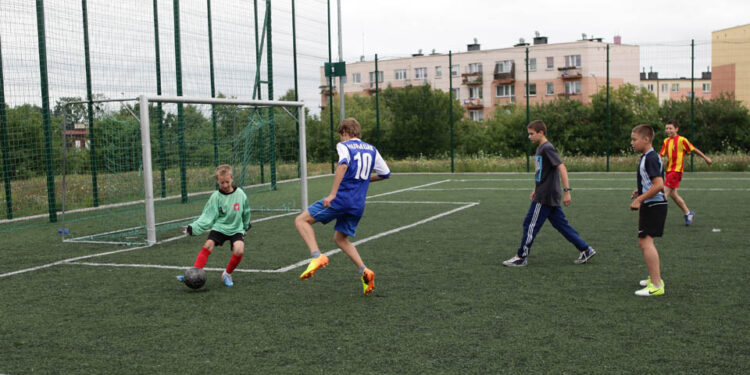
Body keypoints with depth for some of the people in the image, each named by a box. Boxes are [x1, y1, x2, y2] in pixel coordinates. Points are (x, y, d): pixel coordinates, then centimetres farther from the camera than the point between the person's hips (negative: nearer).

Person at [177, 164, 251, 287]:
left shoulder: (240, 194, -6)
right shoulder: (215, 197, -8)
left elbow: (246, 211, 13)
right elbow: (207, 217, -8)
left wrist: (246, 225, 27)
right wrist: (193, 227, -20)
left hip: (236, 229, 0)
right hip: (219, 227, 0)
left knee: (239, 250, -24)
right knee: (207, 246, -23)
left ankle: (227, 274, 1)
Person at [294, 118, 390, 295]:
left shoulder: (344, 146, -2)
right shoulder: (372, 150, 16)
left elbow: (343, 165, -23)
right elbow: (385, 173, 19)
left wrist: (332, 193, -26)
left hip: (341, 198, -7)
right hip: (358, 205, 7)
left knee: (301, 220, 1)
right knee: (340, 238, 22)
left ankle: (317, 256, -20)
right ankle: (364, 270, 4)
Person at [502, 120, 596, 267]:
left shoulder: (547, 148, -15)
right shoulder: (540, 148, 14)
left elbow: (562, 168, -22)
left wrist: (566, 190, -26)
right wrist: (535, 190, 25)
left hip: (545, 197, -10)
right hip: (550, 197, 10)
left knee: (530, 225, -3)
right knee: (561, 225, 12)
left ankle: (521, 257, 5)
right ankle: (586, 250, 16)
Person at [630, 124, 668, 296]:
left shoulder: (651, 158, -17)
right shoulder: (646, 157, 15)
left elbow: (659, 184, -26)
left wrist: (639, 199, -22)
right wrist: (640, 192, 13)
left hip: (654, 205, -11)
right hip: (650, 206, 11)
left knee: (646, 242, -14)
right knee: (644, 242, 19)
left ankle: (656, 286, -14)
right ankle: (655, 278, 31)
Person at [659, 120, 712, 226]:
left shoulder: (682, 140, -8)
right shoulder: (666, 141, 10)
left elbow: (694, 149, 1)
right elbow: (661, 154, 9)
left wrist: (706, 158, 10)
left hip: (677, 170, -7)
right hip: (669, 169, 7)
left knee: (665, 191, -14)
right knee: (672, 194, 11)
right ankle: (688, 213, 25)